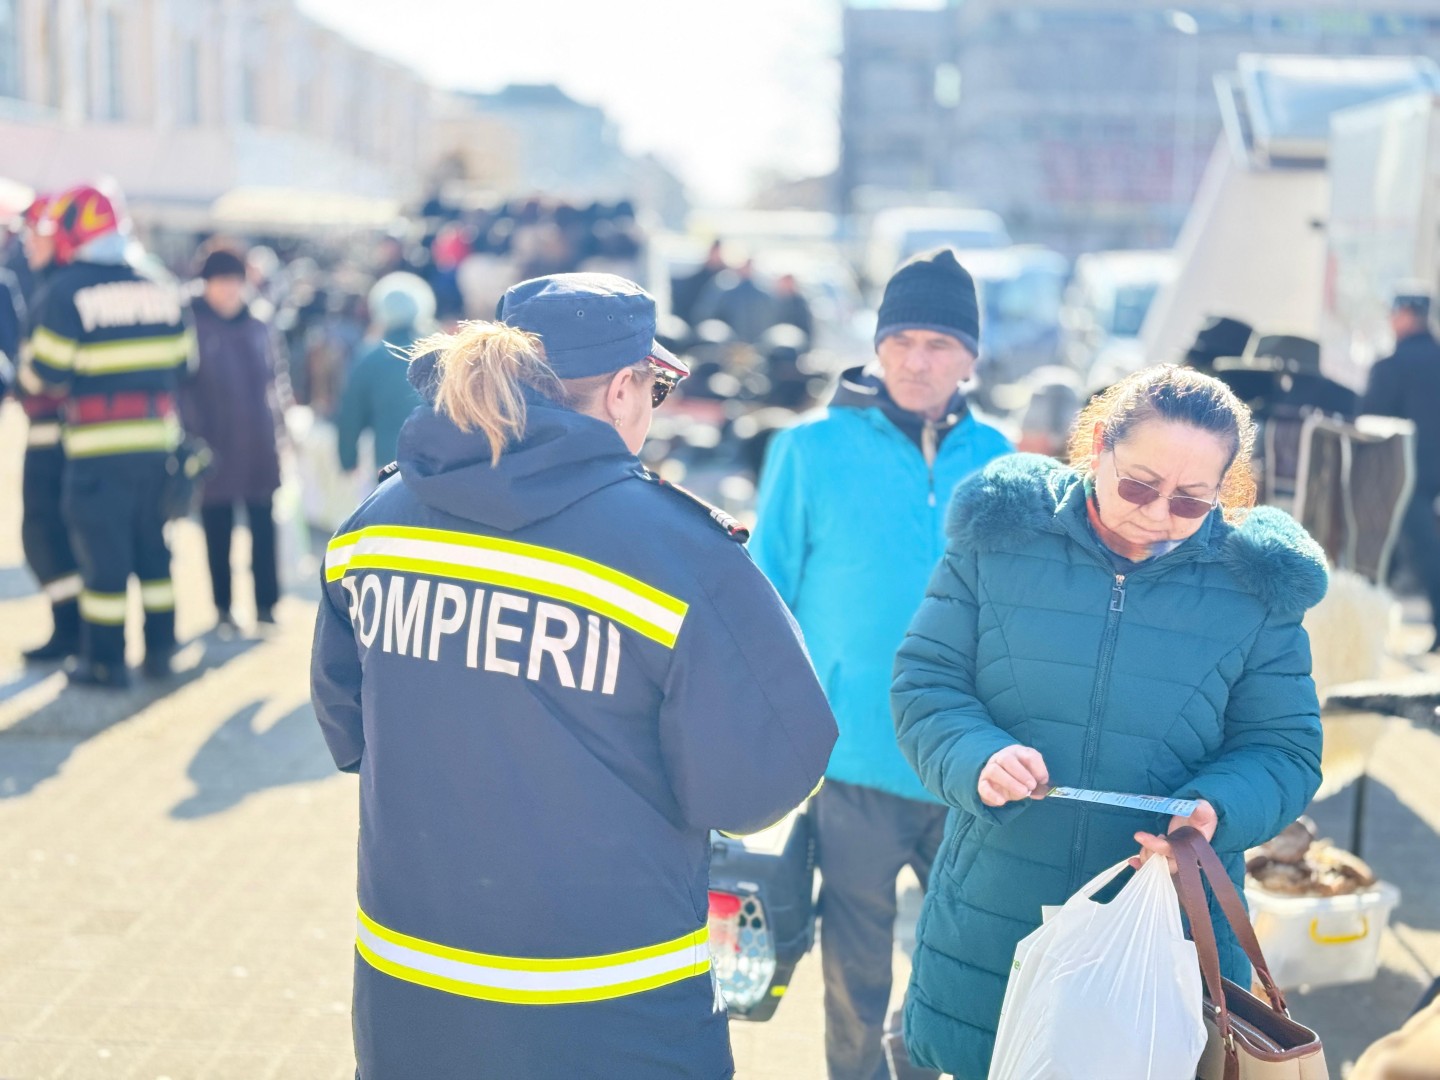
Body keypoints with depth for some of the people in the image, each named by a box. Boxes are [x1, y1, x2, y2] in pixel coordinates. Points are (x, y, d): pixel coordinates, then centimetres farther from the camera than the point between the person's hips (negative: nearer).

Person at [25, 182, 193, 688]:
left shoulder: (67, 292, -10)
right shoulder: (163, 291, 5)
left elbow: (46, 373, -8)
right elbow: (181, 364, 11)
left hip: (98, 445, -5)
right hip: (158, 439, 5)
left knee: (102, 552, 2)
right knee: (153, 547, 15)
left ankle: (106, 660, 7)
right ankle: (160, 648, 21)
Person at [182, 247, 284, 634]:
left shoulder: (257, 329, 6)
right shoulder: (192, 328, -7)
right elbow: (180, 389, -9)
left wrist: (276, 432, 11)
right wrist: (191, 439, -14)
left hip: (258, 450, 3)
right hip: (213, 452, -3)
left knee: (264, 532, 6)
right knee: (218, 536, 8)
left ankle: (266, 606, 14)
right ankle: (223, 609, 19)